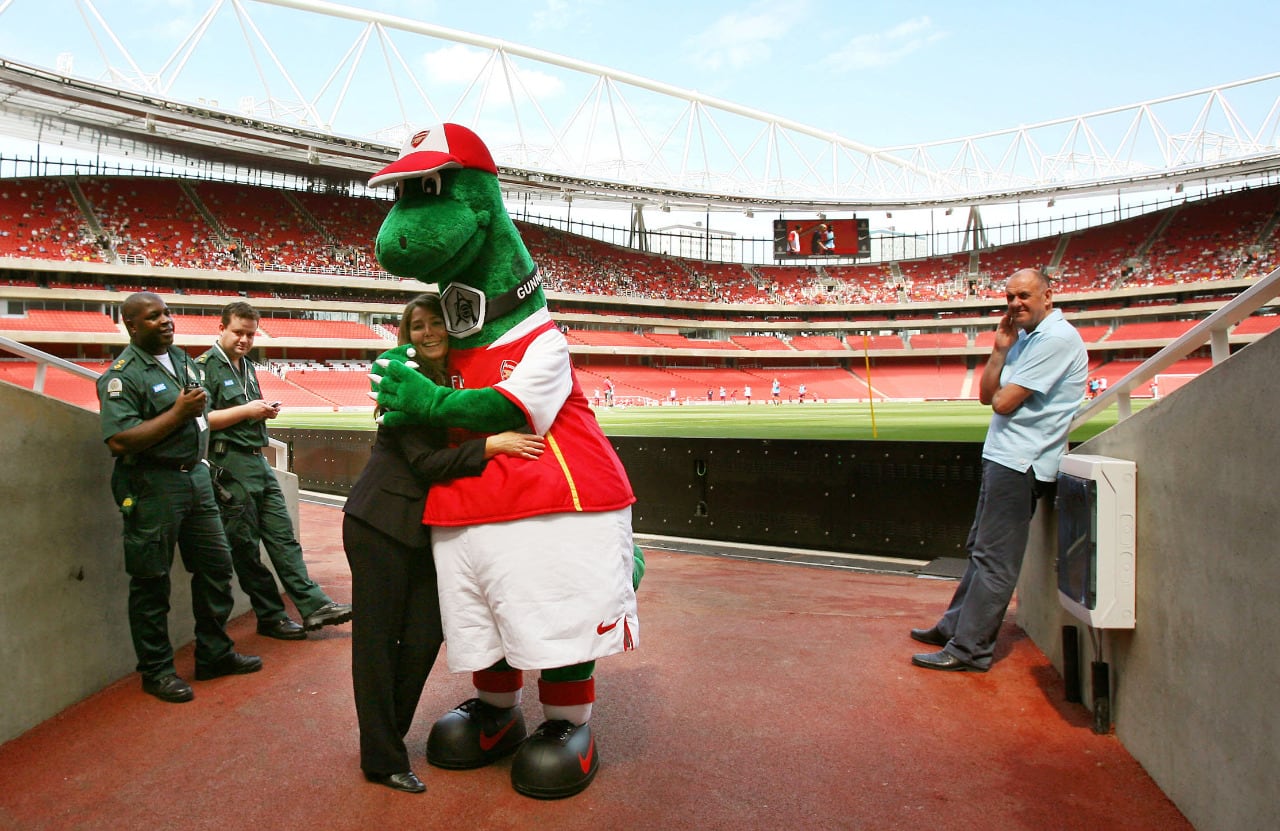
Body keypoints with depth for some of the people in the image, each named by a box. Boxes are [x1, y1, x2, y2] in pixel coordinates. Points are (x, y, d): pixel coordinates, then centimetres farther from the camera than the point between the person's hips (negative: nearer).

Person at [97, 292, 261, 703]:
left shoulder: (184, 360, 12)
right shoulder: (122, 375, -12)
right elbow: (119, 440, -22)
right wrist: (178, 413, -20)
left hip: (195, 477, 8)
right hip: (152, 487, -7)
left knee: (216, 564, 12)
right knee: (151, 581, 4)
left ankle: (214, 654, 26)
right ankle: (156, 670, 18)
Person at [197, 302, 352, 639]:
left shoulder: (247, 367, 19)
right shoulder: (205, 367, -6)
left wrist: (266, 410, 8)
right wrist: (245, 411, -17)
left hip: (258, 461, 8)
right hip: (230, 465, -8)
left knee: (283, 535, 4)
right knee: (246, 547, 2)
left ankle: (314, 605, 4)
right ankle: (271, 617, 10)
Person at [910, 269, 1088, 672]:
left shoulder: (1056, 338, -14)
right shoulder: (1024, 338, 16)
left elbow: (1004, 403, -19)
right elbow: (987, 395, 10)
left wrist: (999, 395, 4)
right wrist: (1000, 350, 1)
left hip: (1020, 462, -10)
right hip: (1004, 456, 10)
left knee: (994, 559, -7)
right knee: (979, 549, 17)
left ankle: (969, 650, -1)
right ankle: (955, 626, 28)